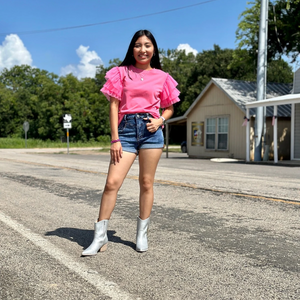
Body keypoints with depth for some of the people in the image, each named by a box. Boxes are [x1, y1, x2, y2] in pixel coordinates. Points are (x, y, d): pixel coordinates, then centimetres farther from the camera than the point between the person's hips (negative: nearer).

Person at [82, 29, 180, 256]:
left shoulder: (161, 77, 11)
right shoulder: (121, 72, 8)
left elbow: (169, 108, 18)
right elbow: (114, 105, 3)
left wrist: (160, 121, -5)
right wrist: (115, 139, -5)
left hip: (151, 130, 1)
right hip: (126, 129, -1)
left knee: (146, 182, 4)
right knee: (112, 182, -8)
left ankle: (142, 234, 17)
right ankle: (100, 237, 1)